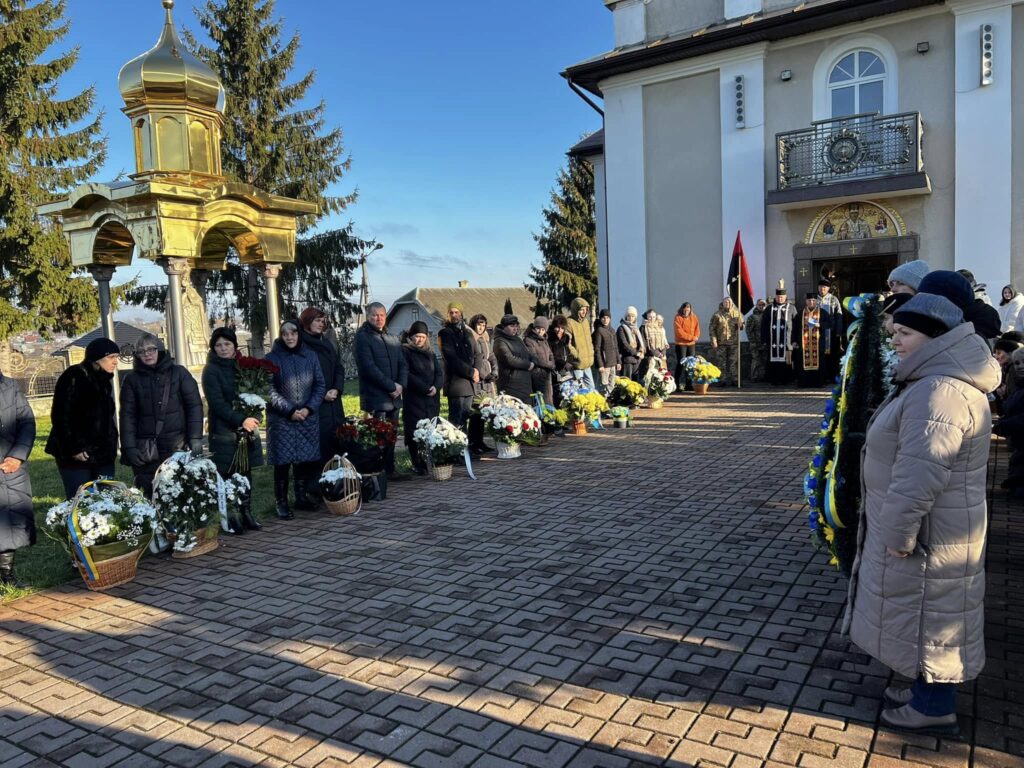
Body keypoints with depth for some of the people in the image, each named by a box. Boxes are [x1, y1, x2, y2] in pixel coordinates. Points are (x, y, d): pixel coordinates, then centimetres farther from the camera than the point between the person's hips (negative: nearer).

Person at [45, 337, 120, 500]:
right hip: (77, 456, -7)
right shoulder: (74, 378, -11)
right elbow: (61, 416, -16)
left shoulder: (103, 380, 14)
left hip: (103, 455, 7)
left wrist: (111, 445, 14)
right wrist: (73, 448, -18)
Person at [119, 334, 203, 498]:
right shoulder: (132, 379, 9)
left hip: (178, 448, -1)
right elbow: (127, 415, 6)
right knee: (149, 496, 0)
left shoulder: (179, 372, 6)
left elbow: (194, 406, 2)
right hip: (145, 452, 1)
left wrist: (195, 439, -6)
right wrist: (129, 447, -4)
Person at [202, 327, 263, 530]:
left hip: (247, 429, 5)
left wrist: (253, 418, 2)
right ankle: (230, 519, 4)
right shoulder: (211, 371, -3)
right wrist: (241, 420, -18)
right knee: (228, 475, -2)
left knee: (245, 472, 7)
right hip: (224, 431, -5)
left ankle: (246, 514, 15)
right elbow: (217, 403, -11)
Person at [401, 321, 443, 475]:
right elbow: (407, 374, -9)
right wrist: (425, 388, -14)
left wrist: (436, 387, -10)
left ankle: (430, 462, 2)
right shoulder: (405, 351, 1)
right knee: (416, 432, -8)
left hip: (432, 399, 5)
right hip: (414, 399, -5)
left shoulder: (430, 353, 18)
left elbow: (440, 372, 11)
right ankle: (418, 465, -4)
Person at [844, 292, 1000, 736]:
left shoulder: (940, 392, -27)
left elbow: (920, 474, -31)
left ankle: (936, 708, 23)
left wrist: (898, 534, -23)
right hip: (931, 525, 10)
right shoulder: (935, 380, 9)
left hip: (927, 532, -10)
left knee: (926, 613, 6)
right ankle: (927, 689, 37)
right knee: (922, 609, 21)